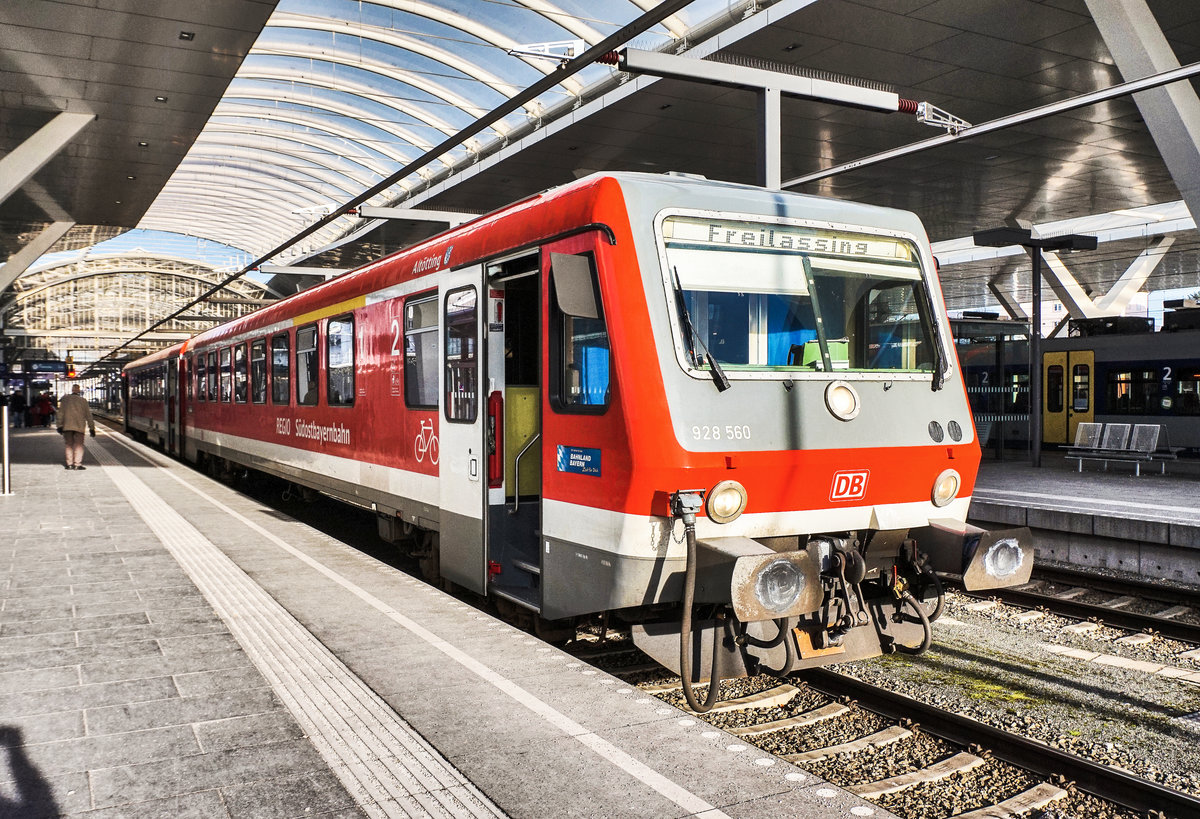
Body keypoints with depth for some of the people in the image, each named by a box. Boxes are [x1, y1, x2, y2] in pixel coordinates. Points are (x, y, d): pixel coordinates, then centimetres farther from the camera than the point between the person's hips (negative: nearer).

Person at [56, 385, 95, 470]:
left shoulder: (65, 398, 3)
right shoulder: (83, 400, 4)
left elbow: (61, 413, -1)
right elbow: (88, 415, 6)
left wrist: (60, 425, 1)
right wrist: (92, 428, 9)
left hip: (67, 426, 1)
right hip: (79, 426, -1)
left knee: (69, 445, 8)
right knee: (79, 445, 1)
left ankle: (69, 463, 4)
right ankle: (77, 464, -6)